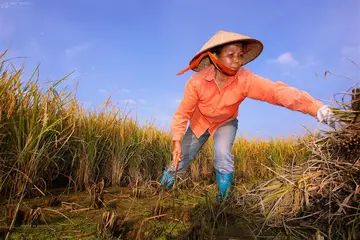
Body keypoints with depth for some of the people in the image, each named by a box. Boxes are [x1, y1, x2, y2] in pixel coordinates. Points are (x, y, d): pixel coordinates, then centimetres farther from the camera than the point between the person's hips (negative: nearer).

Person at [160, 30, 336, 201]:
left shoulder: (245, 80, -32)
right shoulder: (197, 81, -31)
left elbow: (278, 91, -45)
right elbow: (182, 113, -22)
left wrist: (316, 108, -58)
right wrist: (176, 140, -32)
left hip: (225, 123, 0)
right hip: (199, 122, 1)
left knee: (223, 154, -27)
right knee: (182, 158, 7)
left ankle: (224, 201, 3)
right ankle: (166, 182, 45)